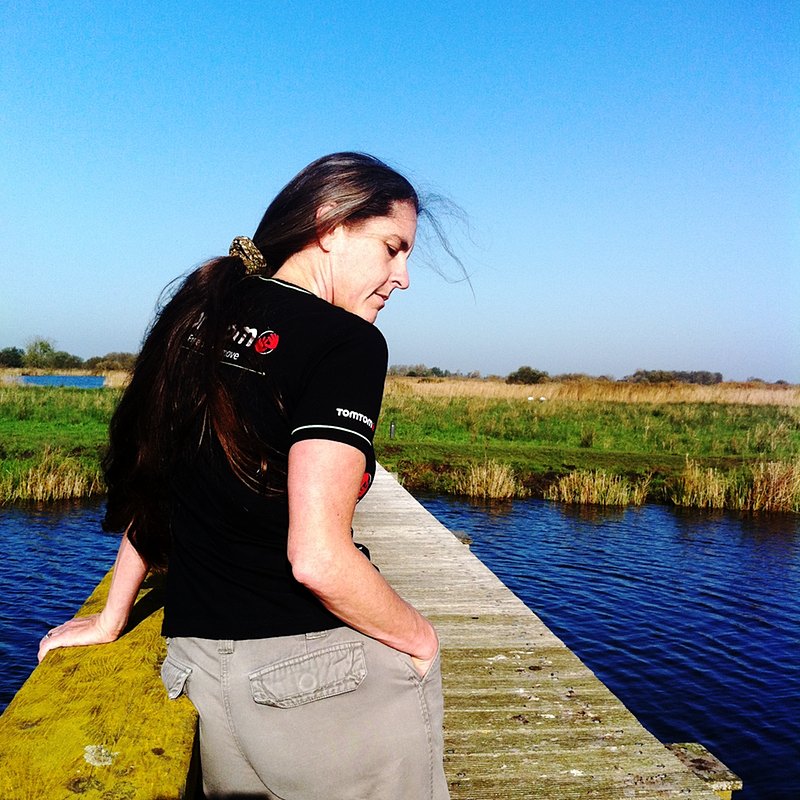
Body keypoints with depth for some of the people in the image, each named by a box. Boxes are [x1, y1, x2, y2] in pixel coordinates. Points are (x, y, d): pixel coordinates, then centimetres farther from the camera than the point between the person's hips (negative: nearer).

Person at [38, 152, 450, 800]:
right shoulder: (348, 342, -15)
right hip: (327, 674, -6)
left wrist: (112, 618, 24)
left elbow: (155, 481, 14)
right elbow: (317, 560, -23)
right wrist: (420, 638, -6)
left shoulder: (204, 314, 6)